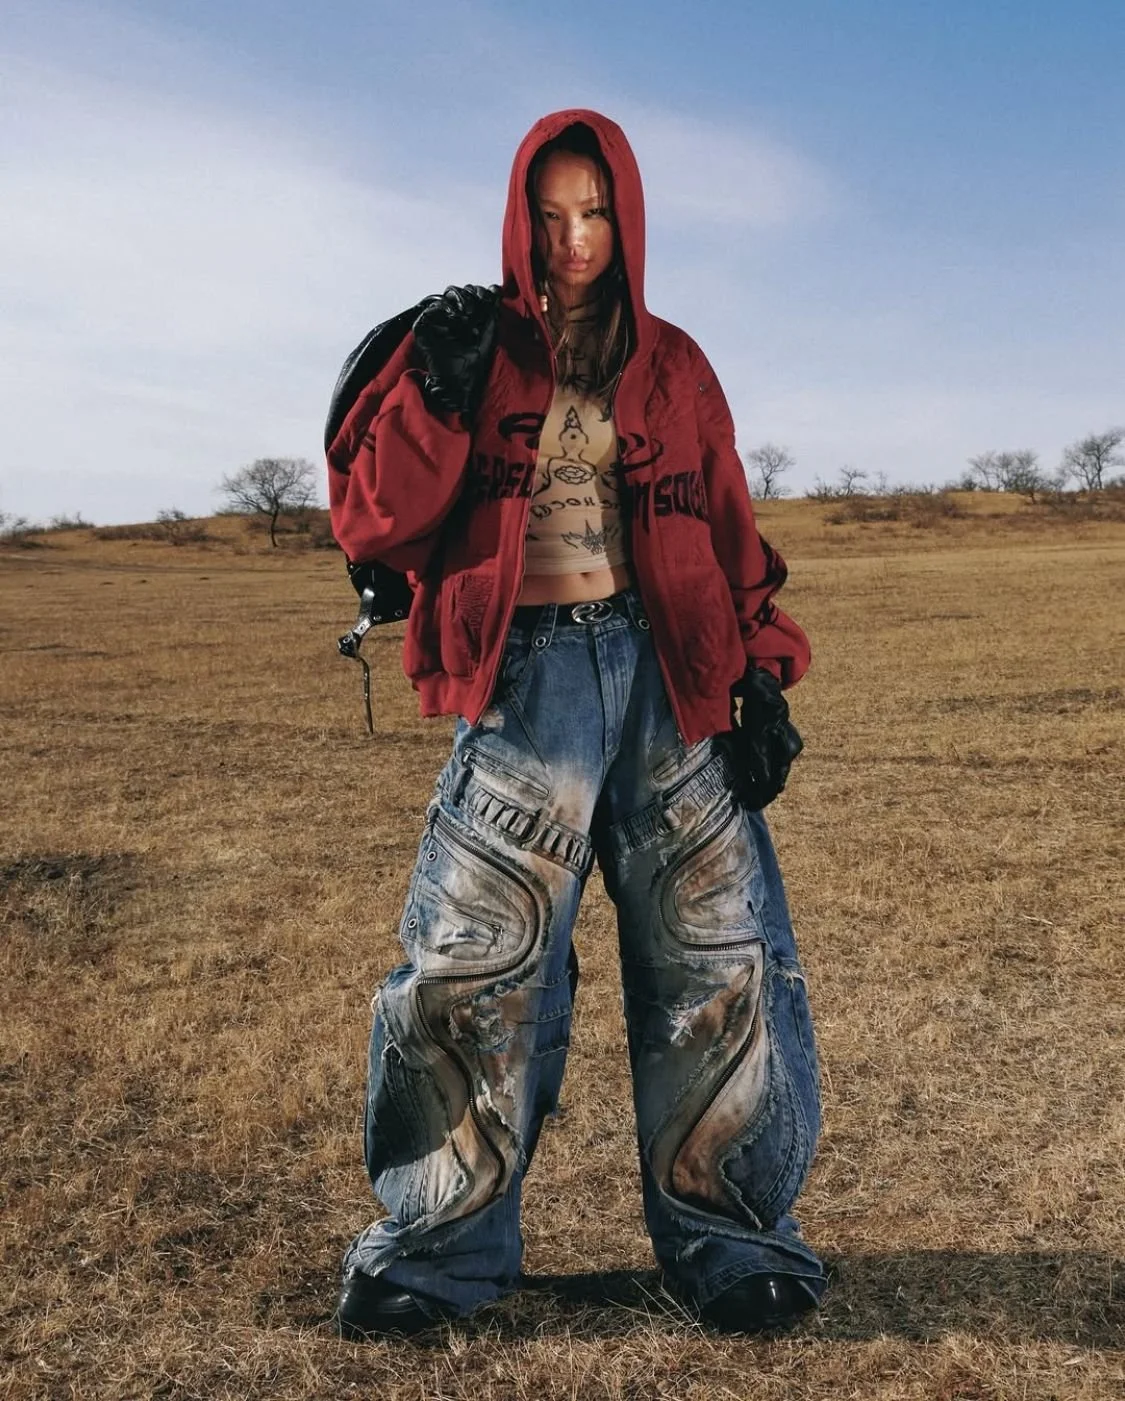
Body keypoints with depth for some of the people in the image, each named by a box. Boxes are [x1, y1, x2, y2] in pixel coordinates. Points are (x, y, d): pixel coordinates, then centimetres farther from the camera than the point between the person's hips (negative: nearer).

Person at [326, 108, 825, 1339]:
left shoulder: (672, 368, 14)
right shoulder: (466, 345, 7)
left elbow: (730, 537, 16)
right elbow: (373, 527, 1)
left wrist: (764, 680, 7)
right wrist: (435, 398, -12)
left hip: (671, 677, 3)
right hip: (527, 680, -2)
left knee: (721, 956, 2)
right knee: (467, 959, -5)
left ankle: (728, 1233, 20)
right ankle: (441, 1242, 15)